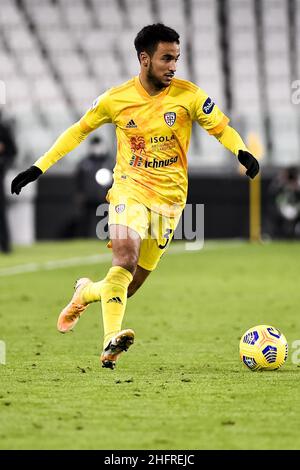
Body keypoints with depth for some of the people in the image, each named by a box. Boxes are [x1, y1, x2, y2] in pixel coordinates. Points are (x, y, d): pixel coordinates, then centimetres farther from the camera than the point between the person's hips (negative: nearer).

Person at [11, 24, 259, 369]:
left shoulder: (188, 95, -6)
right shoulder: (116, 99, -4)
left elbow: (221, 128, 2)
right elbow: (79, 130, 8)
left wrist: (242, 152, -21)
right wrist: (39, 168, 5)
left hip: (169, 197, 1)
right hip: (130, 189, -1)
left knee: (132, 284, 6)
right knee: (125, 258, -27)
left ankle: (85, 293, 37)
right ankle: (111, 341, -29)